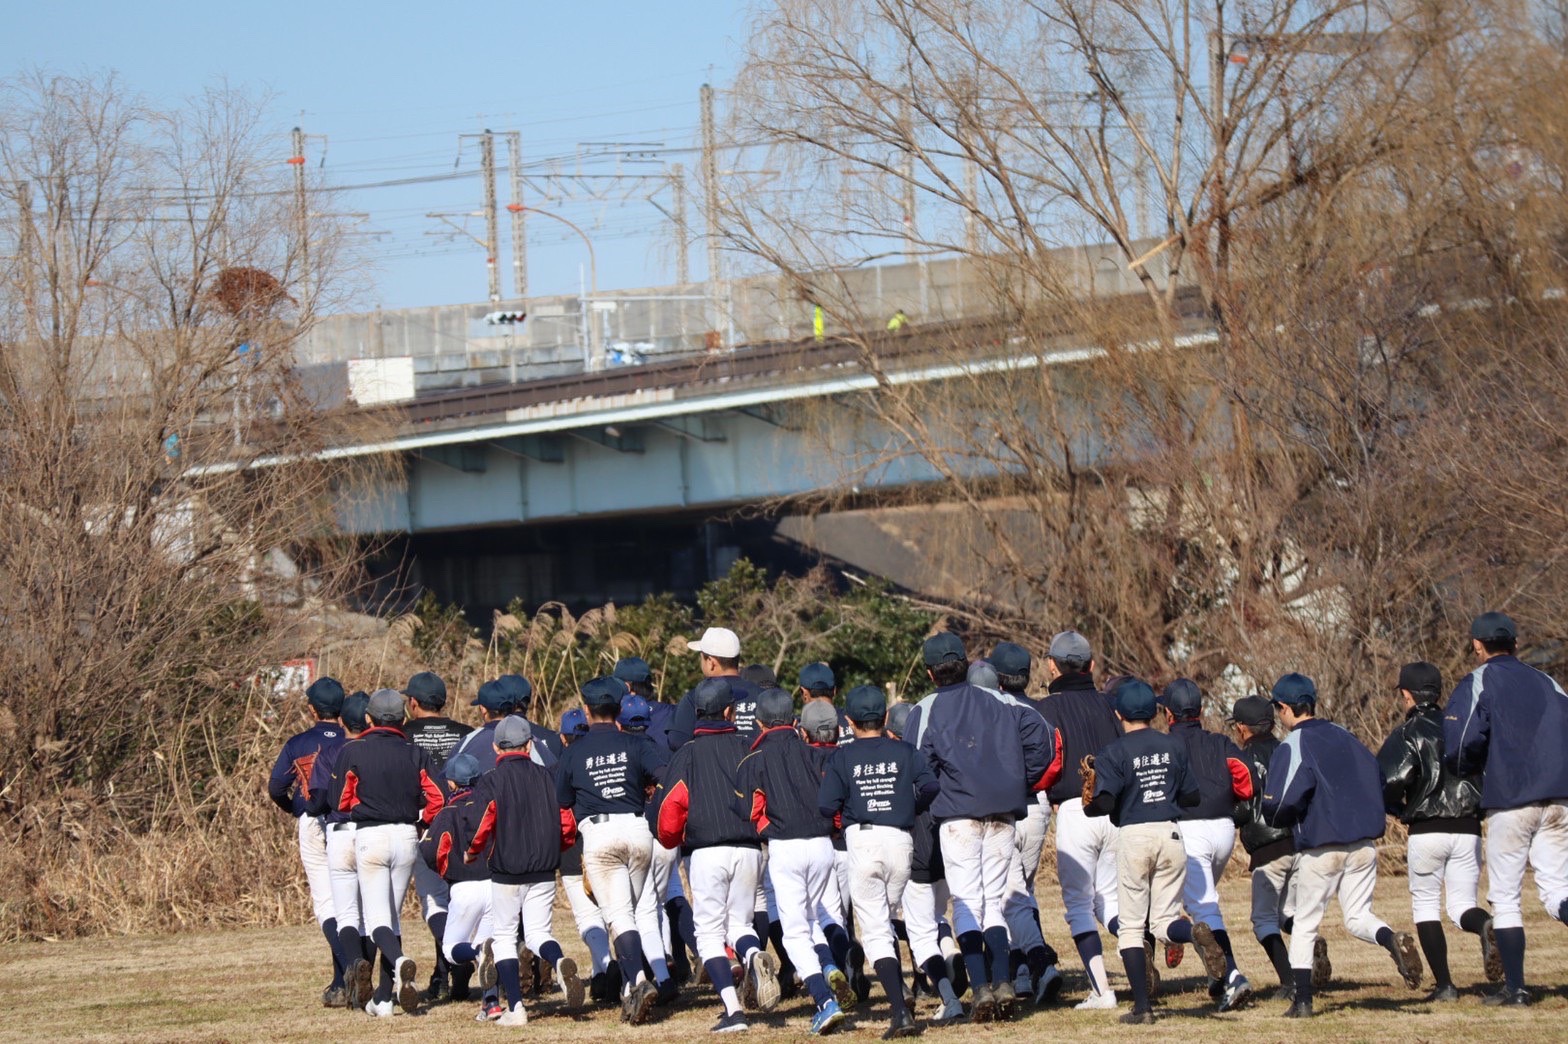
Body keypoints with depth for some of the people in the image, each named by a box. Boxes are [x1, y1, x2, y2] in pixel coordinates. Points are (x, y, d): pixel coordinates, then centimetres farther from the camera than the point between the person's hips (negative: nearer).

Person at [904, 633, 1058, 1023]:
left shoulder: (925, 711, 1)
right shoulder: (997, 701, 10)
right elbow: (1041, 734, 0)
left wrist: (927, 802, 10)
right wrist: (1024, 783, 8)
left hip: (958, 813, -3)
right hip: (1004, 812, 3)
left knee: (966, 902, -2)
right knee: (994, 901, 11)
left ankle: (981, 987, -16)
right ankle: (1004, 983, -3)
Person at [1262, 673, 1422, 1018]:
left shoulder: (1293, 747, -9)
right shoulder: (1346, 738, 11)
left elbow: (1281, 806, -18)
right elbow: (1378, 780, 15)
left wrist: (1276, 818, 4)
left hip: (1320, 848, -5)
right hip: (1364, 844, 5)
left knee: (1305, 924, 9)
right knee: (1358, 918, 11)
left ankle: (1302, 1000, 6)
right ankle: (1391, 939, -20)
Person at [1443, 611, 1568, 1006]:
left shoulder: (1478, 683, 0)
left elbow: (1460, 743, -13)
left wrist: (1467, 768, 7)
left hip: (1510, 800, -4)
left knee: (1505, 897, 5)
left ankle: (1515, 988, 3)